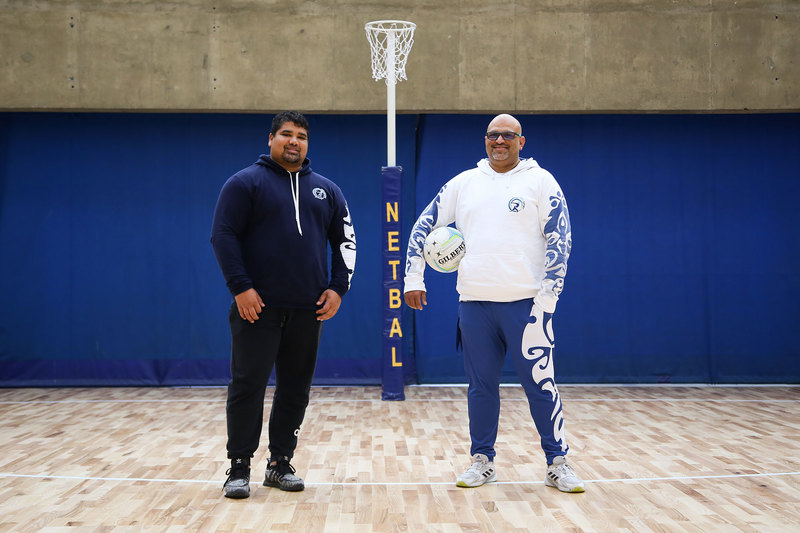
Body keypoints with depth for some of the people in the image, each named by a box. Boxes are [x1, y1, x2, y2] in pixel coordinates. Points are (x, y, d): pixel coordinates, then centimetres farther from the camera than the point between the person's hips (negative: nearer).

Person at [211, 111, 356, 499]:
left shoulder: (326, 190, 14)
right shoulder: (245, 183, 1)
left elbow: (344, 241, 16)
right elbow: (223, 235, -5)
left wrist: (338, 288, 4)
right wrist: (240, 287, -14)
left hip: (308, 310, 4)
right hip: (257, 306, -4)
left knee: (296, 387, 7)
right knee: (248, 384, -4)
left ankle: (281, 463, 18)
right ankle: (239, 467, 4)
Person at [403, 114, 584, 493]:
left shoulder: (540, 180, 2)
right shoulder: (464, 183, 11)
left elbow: (559, 240, -2)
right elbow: (423, 227, 15)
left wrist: (548, 296, -9)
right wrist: (413, 278, 7)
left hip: (525, 302, -3)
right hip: (474, 302, 3)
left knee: (540, 384, -2)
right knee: (481, 386, 9)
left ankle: (557, 464, 9)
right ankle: (482, 461, 21)